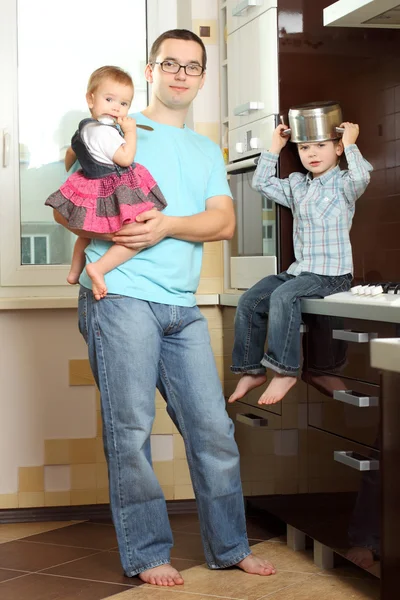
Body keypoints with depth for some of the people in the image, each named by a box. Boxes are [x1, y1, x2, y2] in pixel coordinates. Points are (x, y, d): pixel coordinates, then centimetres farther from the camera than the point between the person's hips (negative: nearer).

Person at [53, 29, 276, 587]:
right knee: (130, 427, -3)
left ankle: (229, 547, 16)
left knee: (213, 426, 5)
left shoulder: (207, 151, 20)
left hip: (182, 306, 5)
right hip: (120, 295, -5)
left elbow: (224, 222, 5)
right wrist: (111, 231, -16)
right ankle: (146, 553, 7)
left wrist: (167, 225, -12)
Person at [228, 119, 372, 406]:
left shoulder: (342, 182, -2)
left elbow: (361, 178, -25)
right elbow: (262, 183, 20)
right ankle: (251, 371, 1)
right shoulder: (296, 184, 16)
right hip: (299, 270, 7)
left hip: (332, 274, -7)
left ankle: (285, 371, -27)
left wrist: (350, 144, -14)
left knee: (283, 295, -32)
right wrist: (274, 148, 16)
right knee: (250, 300, -6)